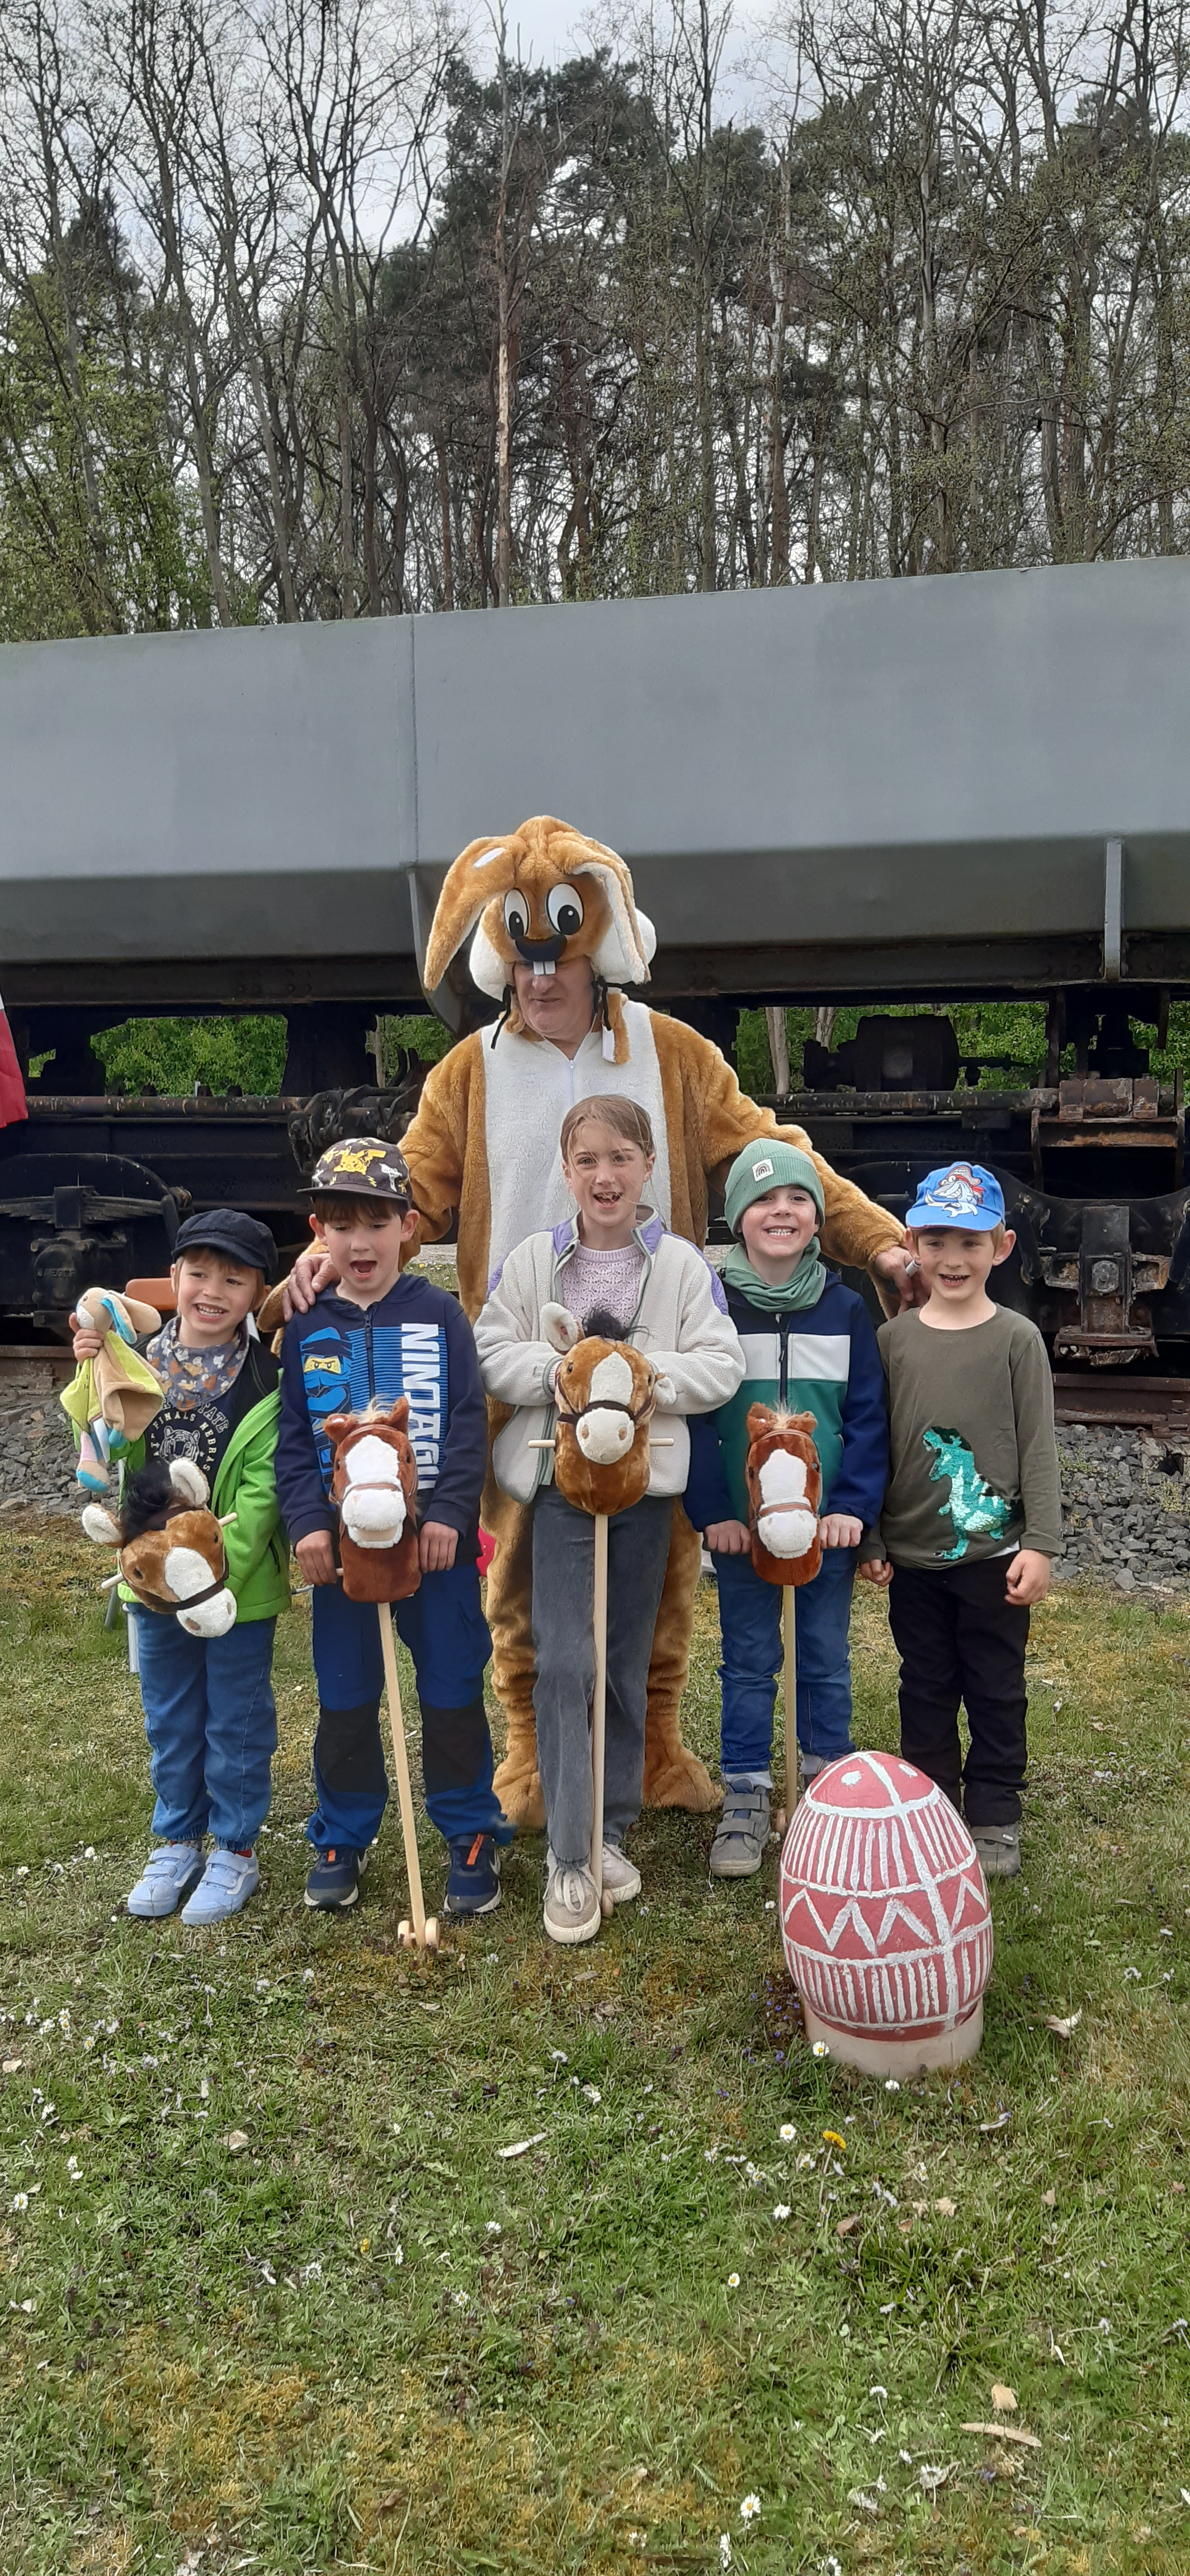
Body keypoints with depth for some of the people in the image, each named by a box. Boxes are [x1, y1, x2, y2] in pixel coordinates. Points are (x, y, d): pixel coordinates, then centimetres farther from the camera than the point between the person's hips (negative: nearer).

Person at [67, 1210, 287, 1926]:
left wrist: (220, 1570, -26)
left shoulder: (267, 1381, -14)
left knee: (236, 1720, 12)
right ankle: (178, 1840, 37)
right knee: (170, 1719, 19)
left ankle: (235, 1848, 29)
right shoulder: (144, 1364, -4)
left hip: (240, 1583, -4)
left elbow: (262, 1491, -17)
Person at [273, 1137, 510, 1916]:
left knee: (453, 1696, 6)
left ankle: (473, 1835, 21)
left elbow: (469, 1425, -5)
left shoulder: (440, 1316, -1)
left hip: (436, 1542, -2)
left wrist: (449, 1514, -15)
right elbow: (295, 1440, 3)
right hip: (342, 1545, 2)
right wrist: (308, 1524, -10)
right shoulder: (307, 1331, 5)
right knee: (345, 1699, 12)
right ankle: (344, 1838, 28)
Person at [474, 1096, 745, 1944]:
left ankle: (613, 1831, 28)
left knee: (629, 1663, 12)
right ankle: (569, 1857, 2)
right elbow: (489, 1355, 0)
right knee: (565, 1662, -7)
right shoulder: (532, 1260, 1)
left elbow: (723, 1365, -5)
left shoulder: (684, 1264, 0)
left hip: (648, 1483, 1)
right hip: (560, 1478, -1)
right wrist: (557, 1370, -17)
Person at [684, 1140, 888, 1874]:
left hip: (829, 1521, 1)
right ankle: (745, 1800, 19)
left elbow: (868, 1415, -2)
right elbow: (695, 1415, -6)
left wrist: (856, 1505, -13)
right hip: (741, 1524, -1)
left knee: (827, 1659, 12)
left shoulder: (846, 1309, -1)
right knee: (749, 1662, 9)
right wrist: (712, 1510, -14)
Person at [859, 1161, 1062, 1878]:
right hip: (914, 1554, 2)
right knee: (926, 1690, 13)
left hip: (994, 1552, -2)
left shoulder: (1017, 1339, -5)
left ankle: (995, 1818, 21)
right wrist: (870, 1539, 4)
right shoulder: (892, 1340, 2)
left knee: (997, 1692, 8)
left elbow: (1039, 1448, -5)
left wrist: (1040, 1544, -10)